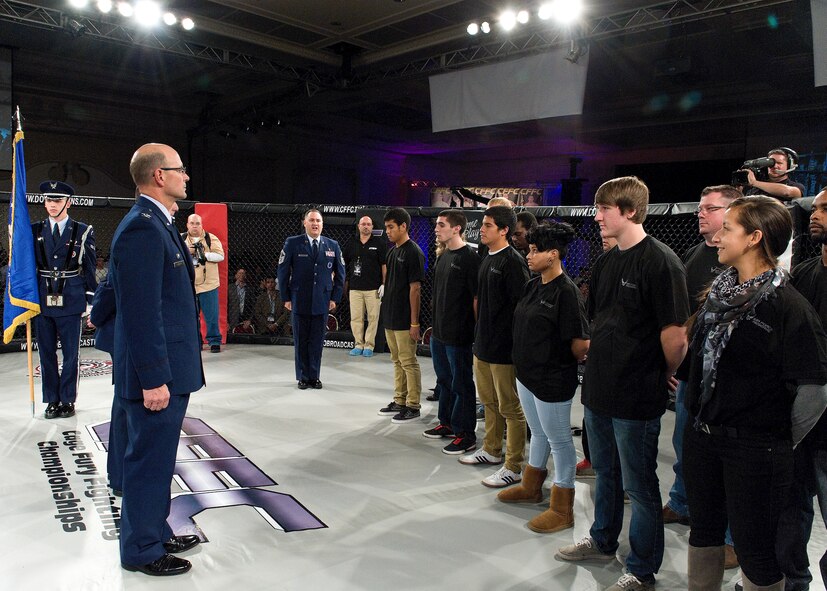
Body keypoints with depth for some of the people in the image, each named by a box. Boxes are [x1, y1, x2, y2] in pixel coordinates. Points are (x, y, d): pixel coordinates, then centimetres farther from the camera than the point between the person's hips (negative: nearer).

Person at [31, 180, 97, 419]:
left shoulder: (83, 231, 1)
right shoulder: (34, 231, 8)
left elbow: (89, 268, 2)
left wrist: (90, 299, -1)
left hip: (70, 301, -2)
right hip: (42, 300, 3)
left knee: (71, 354, 5)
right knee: (46, 353, 9)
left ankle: (68, 400, 17)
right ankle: (52, 400, 20)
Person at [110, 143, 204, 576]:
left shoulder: (155, 224, 13)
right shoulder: (142, 228, -19)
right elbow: (142, 312, -23)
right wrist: (154, 378, -22)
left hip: (168, 367, 10)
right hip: (156, 373, -10)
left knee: (155, 458, 20)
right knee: (149, 460, 4)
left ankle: (156, 532, 35)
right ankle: (142, 551, 20)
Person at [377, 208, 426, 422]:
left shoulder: (413, 253, -13)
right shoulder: (392, 252, 13)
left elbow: (415, 288, -16)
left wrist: (414, 323, -18)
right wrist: (386, 311, 15)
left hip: (404, 320, -9)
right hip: (390, 318, 9)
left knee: (408, 362, 0)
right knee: (397, 361, 16)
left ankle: (412, 406, 9)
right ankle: (399, 401, 26)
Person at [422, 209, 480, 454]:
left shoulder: (469, 258, -15)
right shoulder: (443, 256, 11)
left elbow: (478, 297, -16)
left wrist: (477, 332, -16)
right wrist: (437, 324, 17)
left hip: (459, 335, -9)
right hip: (439, 332, 9)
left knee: (461, 384, 2)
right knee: (444, 380, 20)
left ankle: (465, 435, 13)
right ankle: (447, 423, 35)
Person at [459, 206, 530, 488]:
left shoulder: (513, 261, -16)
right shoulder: (486, 259, 12)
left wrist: (514, 344, -18)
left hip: (504, 348, -9)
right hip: (483, 344, 9)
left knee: (510, 408, 2)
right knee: (489, 402, 21)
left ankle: (513, 467, 13)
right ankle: (491, 450, 37)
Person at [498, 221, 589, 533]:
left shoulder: (566, 291, -20)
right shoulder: (532, 286, 6)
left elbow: (580, 343, -19)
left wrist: (563, 366, -4)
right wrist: (524, 362, 11)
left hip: (553, 380, -8)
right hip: (527, 373, 8)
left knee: (559, 440, 5)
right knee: (539, 434, 23)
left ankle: (562, 510, 18)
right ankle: (531, 487, 41)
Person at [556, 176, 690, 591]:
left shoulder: (659, 261, -18)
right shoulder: (605, 262, 8)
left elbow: (675, 337, -18)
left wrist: (663, 377, -4)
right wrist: (602, 363, 11)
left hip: (636, 397, -8)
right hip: (599, 387, 8)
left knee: (639, 486, 8)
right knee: (605, 473, 24)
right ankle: (602, 542, 44)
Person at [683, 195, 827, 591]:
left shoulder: (787, 304, -16)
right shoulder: (720, 292, 5)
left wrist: (784, 442, -5)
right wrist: (701, 419, 13)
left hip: (755, 450, -6)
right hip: (703, 438, 7)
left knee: (754, 548, 9)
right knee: (704, 529, 20)